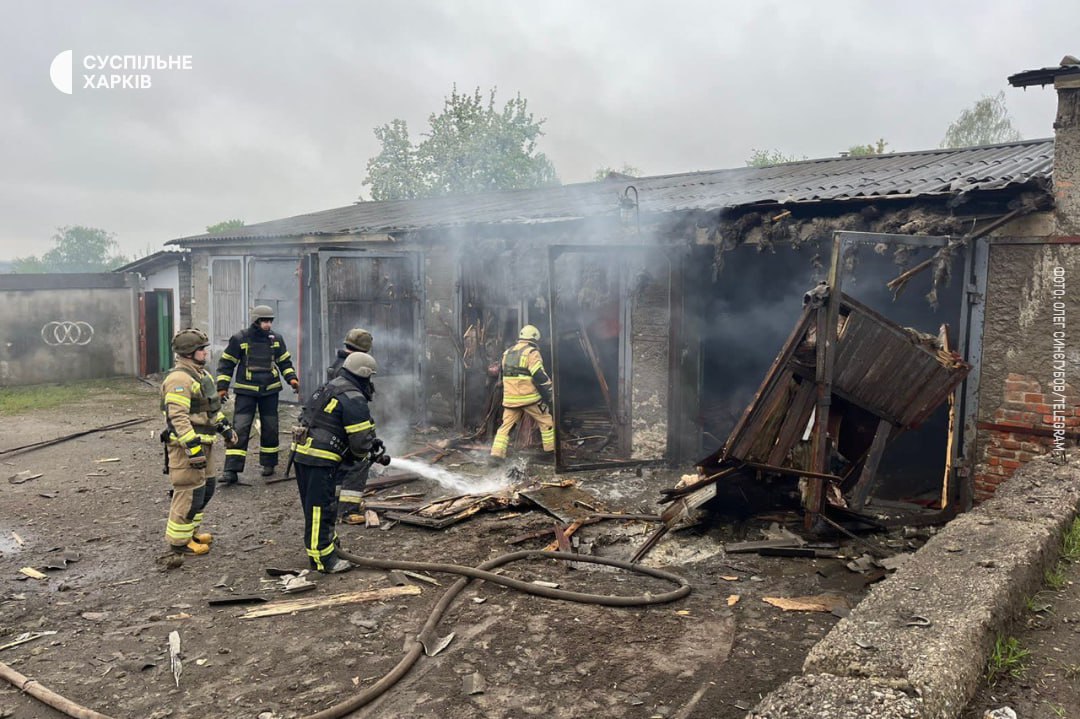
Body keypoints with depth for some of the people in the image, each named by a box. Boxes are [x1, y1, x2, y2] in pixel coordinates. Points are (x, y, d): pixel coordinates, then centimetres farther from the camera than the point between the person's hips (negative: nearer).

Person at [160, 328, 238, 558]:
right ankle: (179, 540, 9)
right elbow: (177, 417, -26)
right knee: (190, 493, -4)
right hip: (186, 445, -10)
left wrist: (225, 428, 22)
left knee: (205, 489, 18)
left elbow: (211, 407, 25)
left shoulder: (201, 374, 14)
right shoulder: (179, 379, -19)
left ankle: (191, 531, 32)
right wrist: (193, 447, -28)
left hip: (201, 443, 10)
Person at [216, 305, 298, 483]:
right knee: (240, 429, -9)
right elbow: (226, 363, 1)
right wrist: (222, 386, -4)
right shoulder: (240, 339, -6)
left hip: (270, 390, 3)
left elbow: (285, 362, 14)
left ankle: (268, 464, 26)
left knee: (270, 428, 10)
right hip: (246, 391, -3)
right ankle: (231, 470, -7)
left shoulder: (276, 339, 3)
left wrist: (292, 378, 0)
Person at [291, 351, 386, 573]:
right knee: (321, 507, -3)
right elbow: (360, 440, -15)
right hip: (320, 458, -10)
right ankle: (323, 558, 4)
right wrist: (374, 454, 7)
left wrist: (372, 444, 17)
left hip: (302, 452, 10)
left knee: (316, 506, 20)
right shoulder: (353, 399, -14)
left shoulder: (330, 388, 18)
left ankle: (327, 544, 35)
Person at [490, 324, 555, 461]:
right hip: (529, 397, -5)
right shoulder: (532, 353, -9)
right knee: (546, 422, 11)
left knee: (507, 425, 10)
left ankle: (497, 453, -1)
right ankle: (551, 450, 17)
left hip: (510, 398, 5)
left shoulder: (507, 353, 14)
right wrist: (549, 394, -9)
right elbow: (540, 377, -16)